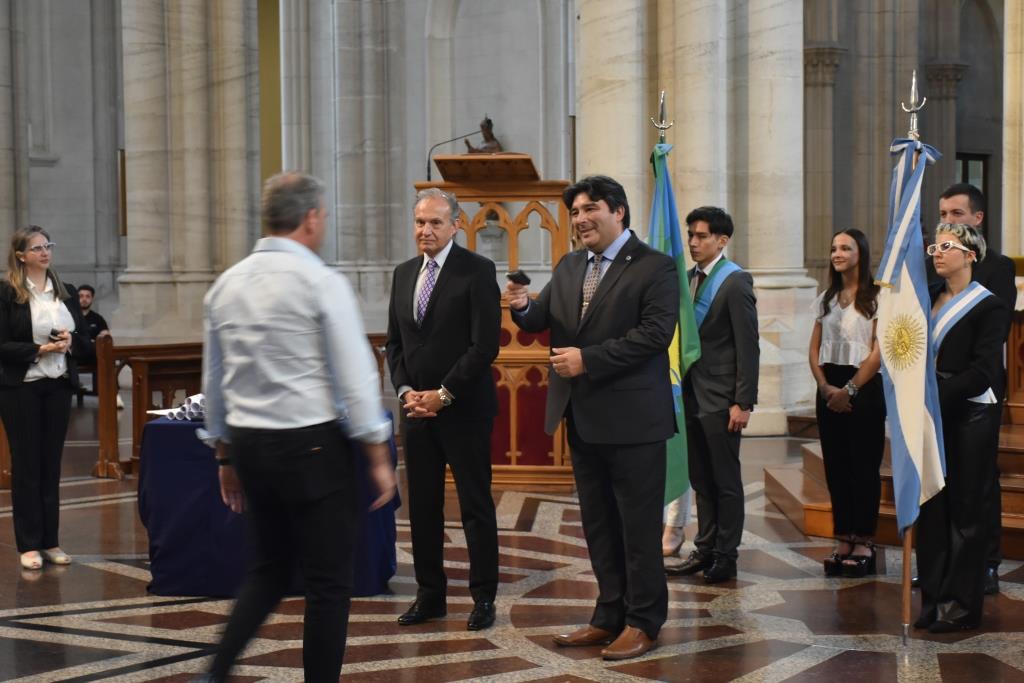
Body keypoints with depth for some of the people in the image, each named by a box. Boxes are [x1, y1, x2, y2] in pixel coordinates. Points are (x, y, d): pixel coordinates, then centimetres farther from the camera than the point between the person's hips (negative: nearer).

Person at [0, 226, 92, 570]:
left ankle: (50, 542, 15)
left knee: (51, 464, 8)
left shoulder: (64, 292, 10)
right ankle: (29, 545, 8)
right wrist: (40, 349, -19)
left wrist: (70, 341, -9)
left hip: (59, 386, 4)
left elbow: (85, 341, 12)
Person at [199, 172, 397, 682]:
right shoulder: (322, 282, -11)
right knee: (328, 581, 3)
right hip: (313, 445, -6)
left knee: (268, 569, 19)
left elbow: (214, 383, 13)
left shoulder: (226, 285, 8)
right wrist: (378, 457, -6)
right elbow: (355, 378, -12)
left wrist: (226, 457, 22)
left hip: (248, 446, 6)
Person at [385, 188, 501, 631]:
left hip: (463, 408, -6)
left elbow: (485, 344, -13)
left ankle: (483, 597, 10)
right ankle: (430, 595, 17)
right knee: (422, 506, 8)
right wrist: (405, 391, -1)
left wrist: (444, 394, -14)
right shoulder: (404, 274, 12)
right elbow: (394, 341, 15)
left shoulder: (477, 271, -7)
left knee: (476, 506, 2)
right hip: (417, 408, 6)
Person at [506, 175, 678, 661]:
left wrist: (588, 359, -22)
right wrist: (523, 307, -13)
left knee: (638, 525, 2)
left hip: (631, 417, -7)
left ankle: (644, 622, 12)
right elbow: (541, 321, 10)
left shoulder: (654, 267, -9)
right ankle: (610, 616, 24)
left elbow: (656, 332, -19)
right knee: (598, 524, 14)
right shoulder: (569, 267, 13)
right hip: (583, 417, 7)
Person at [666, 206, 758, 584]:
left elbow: (747, 347, -14)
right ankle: (705, 549, 22)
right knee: (701, 479, 14)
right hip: (694, 394, 7)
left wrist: (743, 403, -17)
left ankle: (726, 557, 9)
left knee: (726, 480, 2)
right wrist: (682, 388, 7)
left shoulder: (736, 282, -11)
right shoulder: (689, 278, 12)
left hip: (721, 397, -7)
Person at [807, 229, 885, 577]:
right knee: (835, 467, 6)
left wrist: (849, 390, -13)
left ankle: (863, 543, 4)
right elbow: (814, 350, 12)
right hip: (830, 389, 6)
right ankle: (842, 541, 11)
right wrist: (824, 386, -4)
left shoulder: (875, 298, -5)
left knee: (864, 467, -2)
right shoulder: (825, 299, 14)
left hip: (864, 389, -6)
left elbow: (878, 352, -10)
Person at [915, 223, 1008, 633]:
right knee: (931, 509, 8)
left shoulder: (988, 307, -7)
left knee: (964, 511, 0)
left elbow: (983, 373, -14)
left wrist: (936, 394, -19)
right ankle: (934, 599, 15)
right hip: (931, 416, 6)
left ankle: (961, 605, 7)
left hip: (969, 418, -6)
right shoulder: (928, 298, 12)